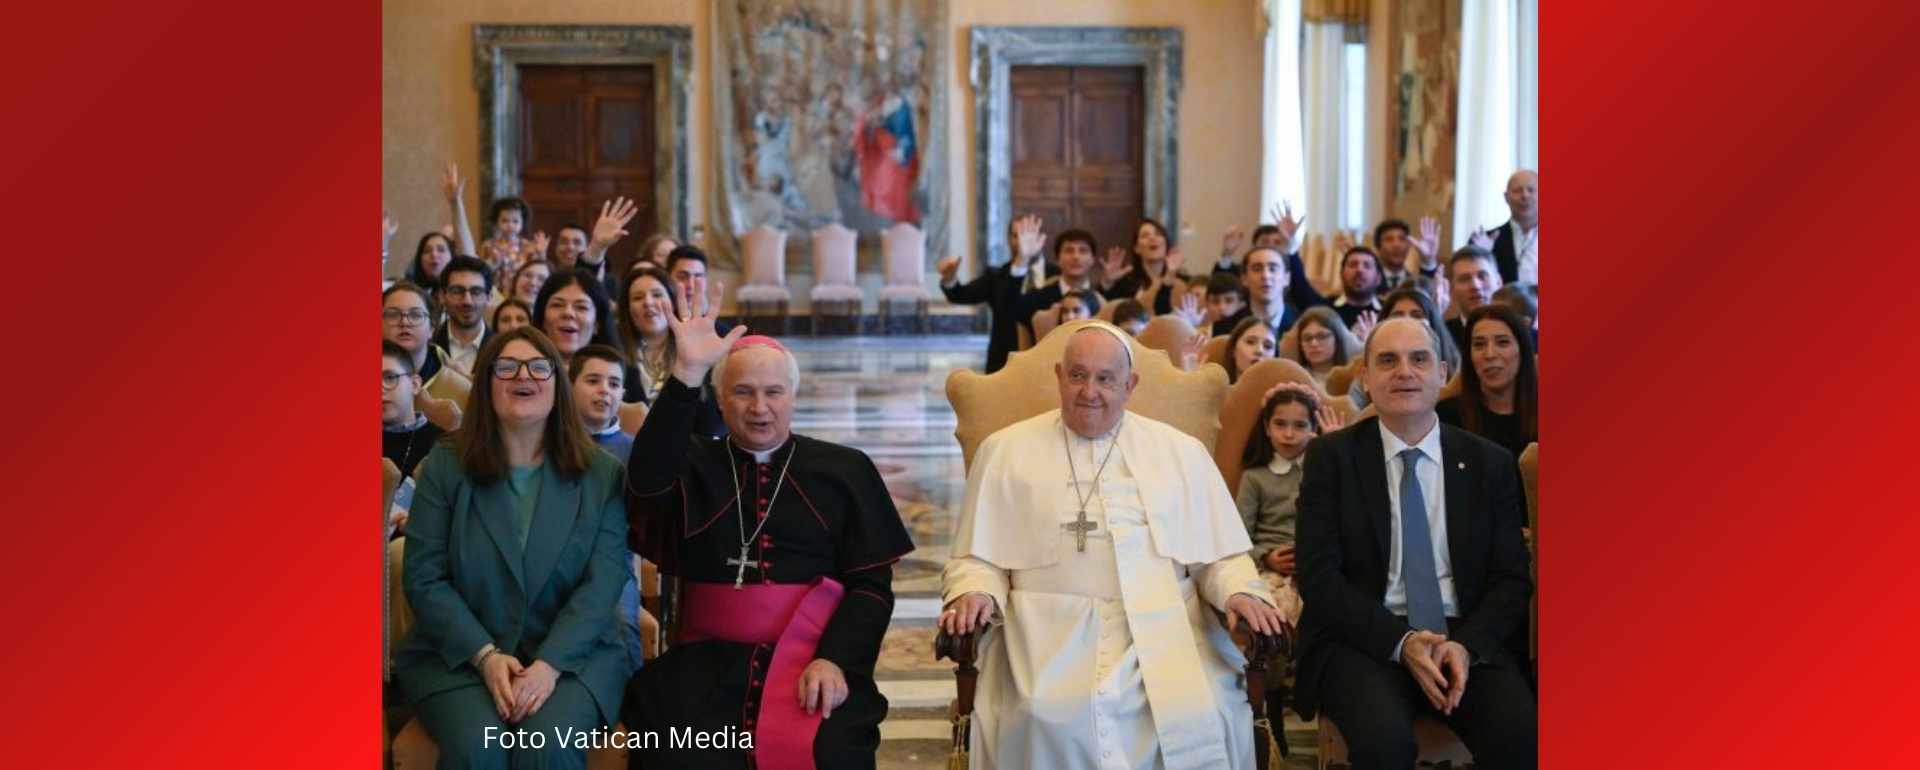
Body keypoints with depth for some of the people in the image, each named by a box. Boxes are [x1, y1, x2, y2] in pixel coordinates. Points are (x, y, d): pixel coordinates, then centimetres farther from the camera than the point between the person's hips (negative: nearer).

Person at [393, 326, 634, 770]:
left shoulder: (602, 474, 3)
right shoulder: (445, 465, 3)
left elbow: (604, 581, -6)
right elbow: (424, 578, -2)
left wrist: (551, 663, -20)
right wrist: (485, 655, -15)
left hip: (574, 652, 0)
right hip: (458, 653, 1)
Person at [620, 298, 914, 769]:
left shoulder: (844, 471, 10)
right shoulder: (693, 465, 12)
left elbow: (871, 583, 5)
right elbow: (646, 479, -12)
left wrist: (835, 660, -13)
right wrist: (686, 376, -21)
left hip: (812, 657, 0)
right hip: (709, 661, 1)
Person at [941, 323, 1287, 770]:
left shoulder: (1182, 453, 16)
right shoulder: (1005, 451, 13)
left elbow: (1218, 555, 16)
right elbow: (978, 558, 12)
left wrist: (1239, 592, -5)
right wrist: (974, 594, -10)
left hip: (1165, 634, 1)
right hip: (1053, 637, -1)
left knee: (1202, 716, -28)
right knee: (1052, 719, -32)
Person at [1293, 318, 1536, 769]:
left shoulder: (1491, 463, 9)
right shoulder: (1331, 456, 3)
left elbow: (1511, 578, 7)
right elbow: (1318, 575, -3)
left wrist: (1467, 645, -13)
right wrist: (1400, 642, -17)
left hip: (1466, 639, 2)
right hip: (1366, 638, -2)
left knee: (1520, 734, -27)